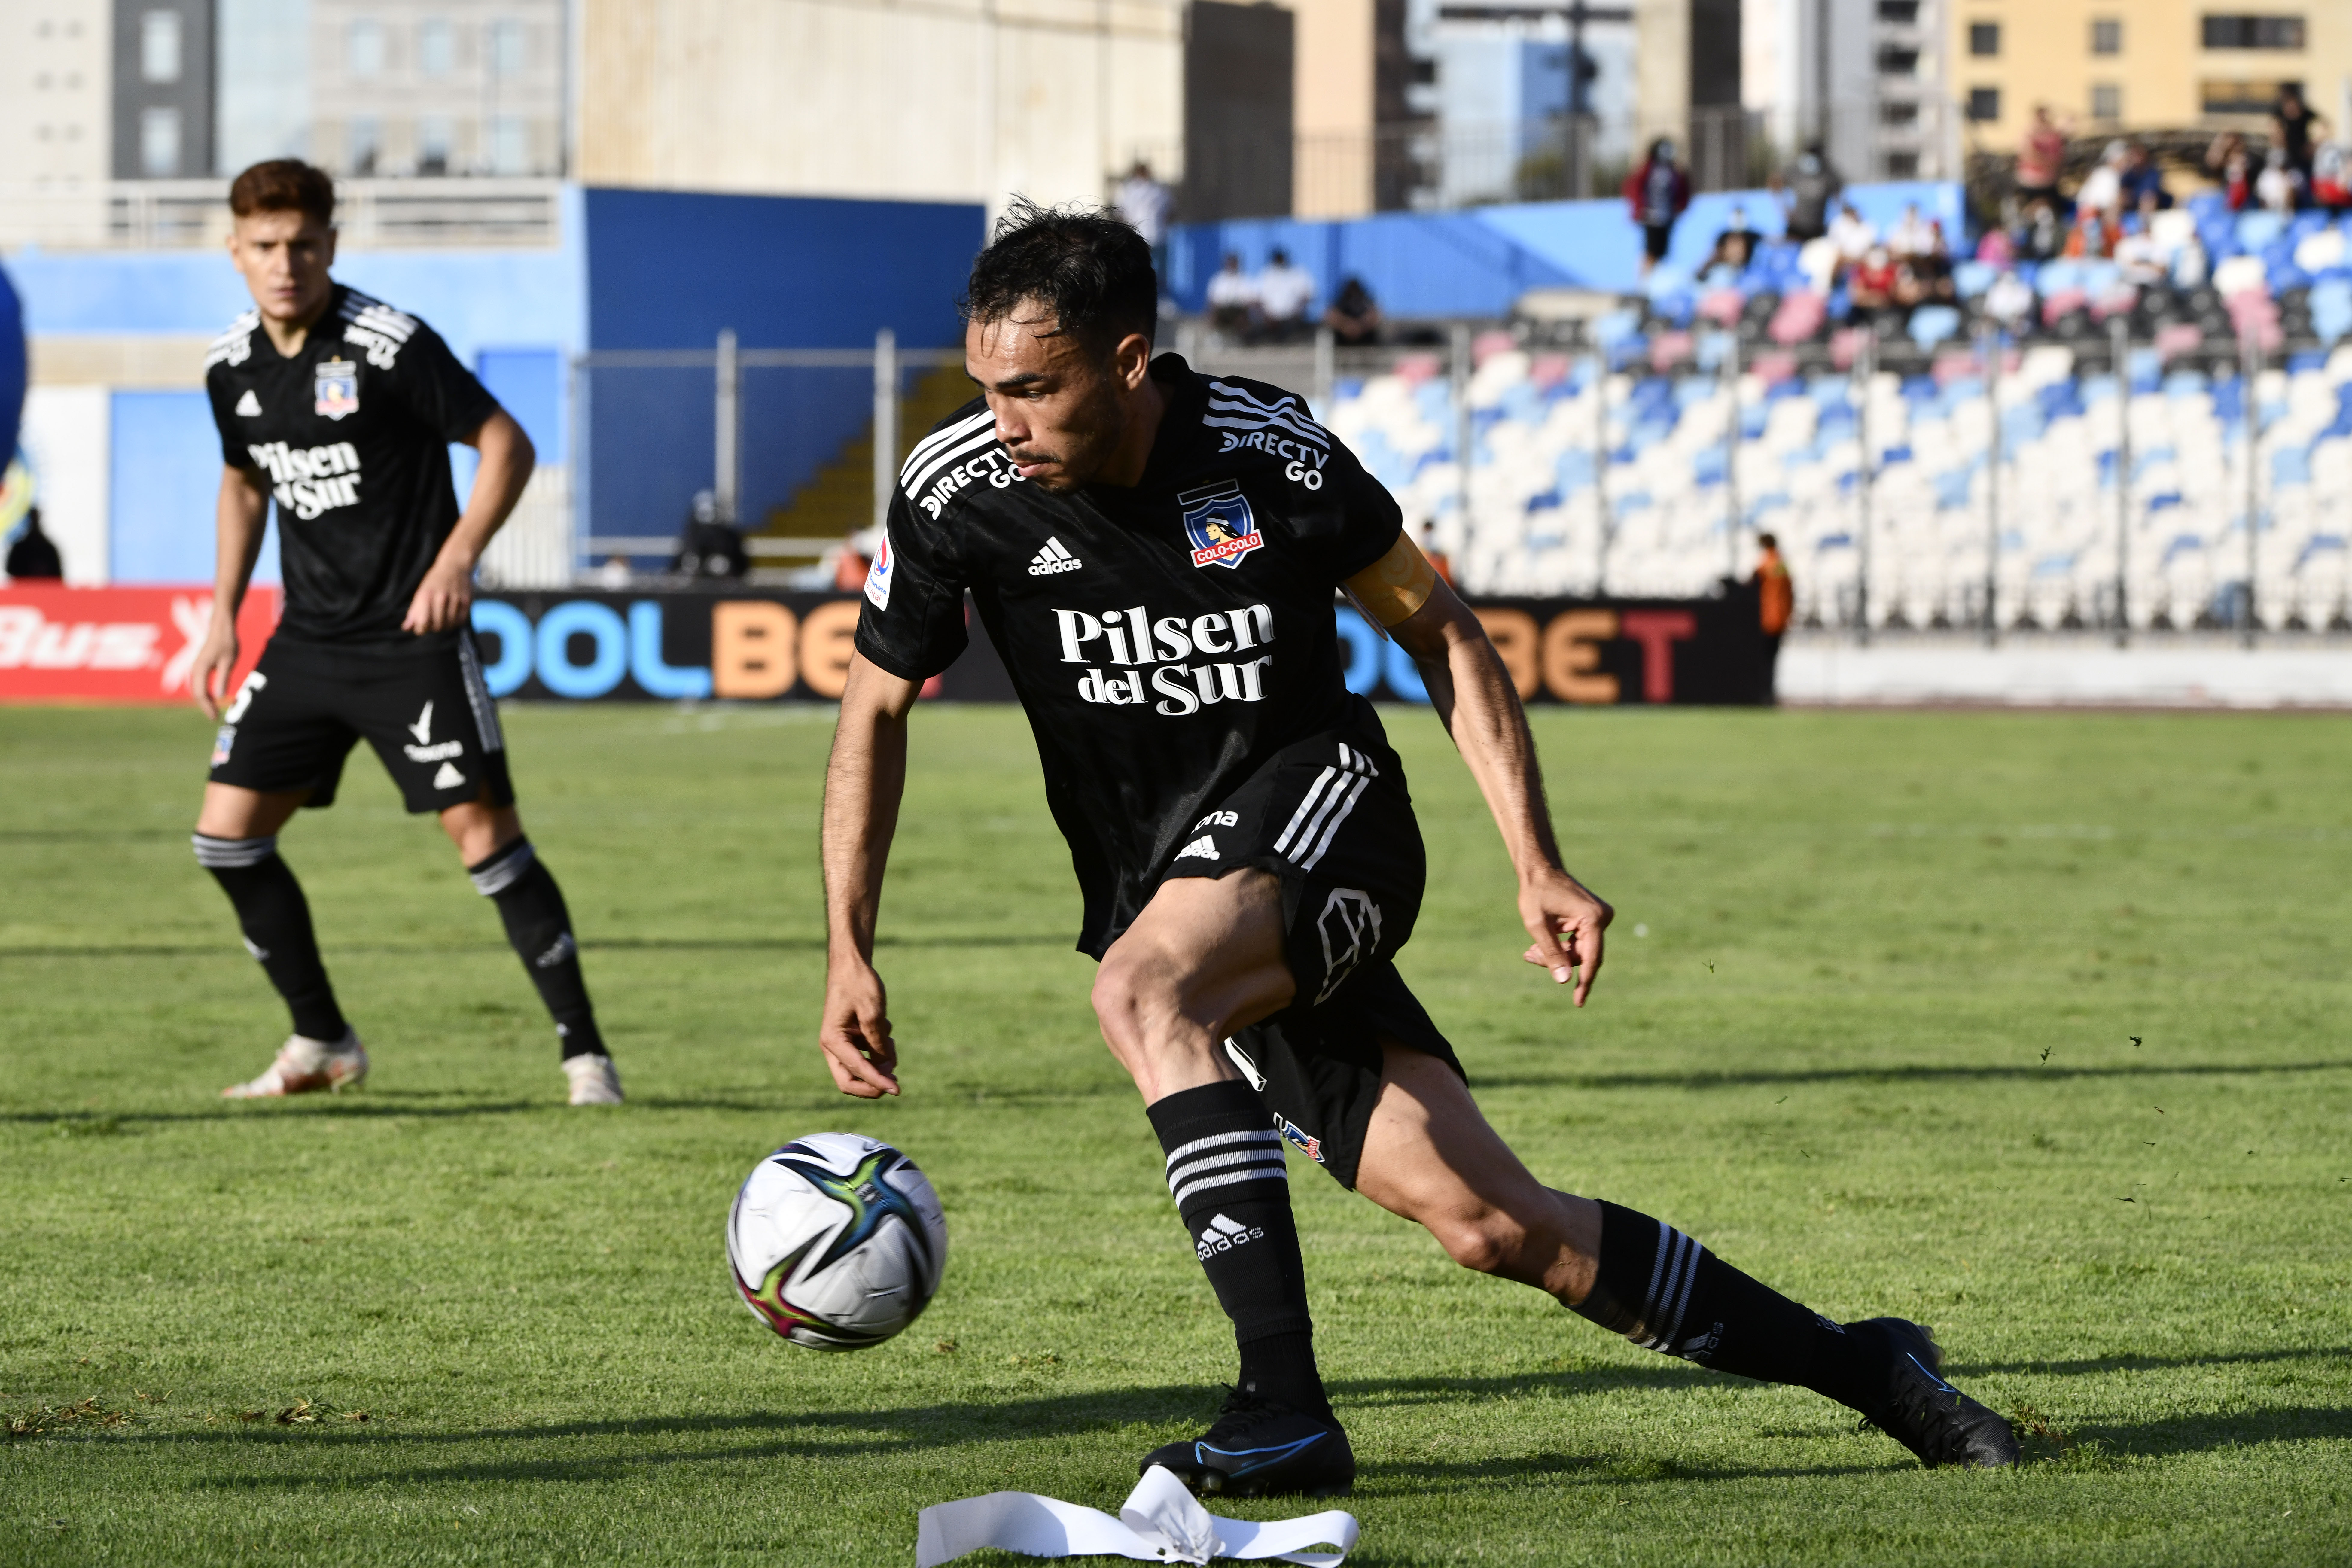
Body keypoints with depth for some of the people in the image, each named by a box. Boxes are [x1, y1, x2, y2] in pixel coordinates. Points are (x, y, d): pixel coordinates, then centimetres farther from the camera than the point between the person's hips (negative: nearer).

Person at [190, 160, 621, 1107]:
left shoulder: (392, 346, -14)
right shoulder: (231, 367, 4)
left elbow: (506, 445, -10)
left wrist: (458, 556, -21)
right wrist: (225, 614, 16)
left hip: (412, 635, -6)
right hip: (309, 639, 6)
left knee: (483, 832, -13)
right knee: (226, 833, 1)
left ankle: (585, 1053, -5)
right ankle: (324, 1045, 16)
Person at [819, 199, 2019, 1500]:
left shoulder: (1268, 450, -10)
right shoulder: (957, 489, -7)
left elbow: (1441, 633, 3)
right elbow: (876, 708, 7)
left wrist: (1538, 868, -3)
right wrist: (848, 953, -1)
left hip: (1318, 809, -2)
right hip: (1168, 904, 2)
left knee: (1144, 988, -35)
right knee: (1488, 1221, -7)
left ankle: (1285, 1407, -36)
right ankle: (1854, 1366, 8)